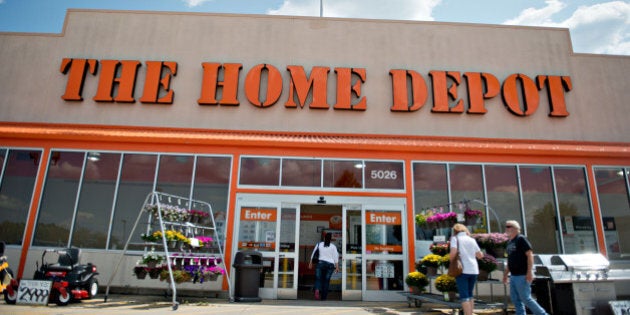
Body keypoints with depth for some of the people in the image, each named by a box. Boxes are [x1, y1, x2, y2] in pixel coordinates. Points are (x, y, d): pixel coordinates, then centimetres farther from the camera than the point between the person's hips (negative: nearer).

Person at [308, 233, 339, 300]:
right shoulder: (333, 246, 6)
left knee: (318, 279, 0)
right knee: (326, 280, 7)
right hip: (330, 264, 1)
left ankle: (317, 290, -29)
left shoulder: (319, 244, 7)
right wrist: (337, 267, 0)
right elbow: (335, 257, 0)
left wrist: (310, 262, 18)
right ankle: (323, 297, 8)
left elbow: (313, 253, 10)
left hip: (320, 263, -1)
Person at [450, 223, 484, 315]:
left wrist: (451, 262, -1)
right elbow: (480, 255, 14)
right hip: (473, 270, 5)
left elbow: (453, 252, -16)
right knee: (470, 295, 18)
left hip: (462, 270, -5)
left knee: (464, 296, -3)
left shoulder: (455, 238, -1)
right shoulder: (472, 240, 11)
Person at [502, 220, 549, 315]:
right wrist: (505, 273, 20)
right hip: (513, 276, 9)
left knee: (526, 298, -5)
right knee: (515, 299, 9)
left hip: (522, 275, -8)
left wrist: (529, 271, -23)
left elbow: (530, 255, -16)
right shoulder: (510, 241, 15)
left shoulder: (521, 239, -9)